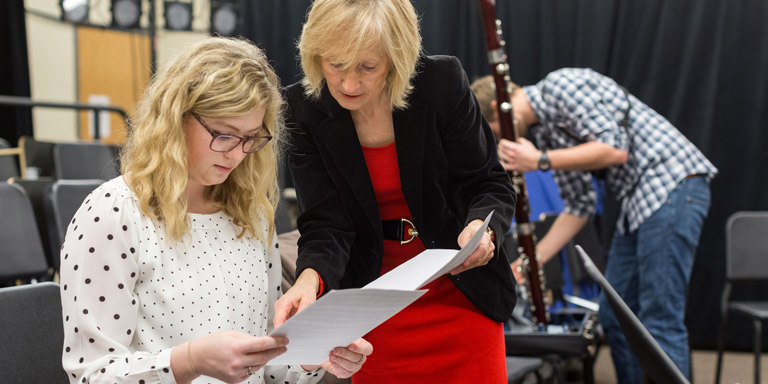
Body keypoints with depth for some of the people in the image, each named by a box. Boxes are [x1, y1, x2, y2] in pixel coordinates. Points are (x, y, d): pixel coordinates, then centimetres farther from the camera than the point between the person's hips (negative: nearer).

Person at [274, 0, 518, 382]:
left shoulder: (443, 82, -16)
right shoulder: (303, 110, -13)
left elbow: (491, 186, -8)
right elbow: (326, 223, -15)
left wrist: (481, 227, -31)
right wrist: (310, 279, -36)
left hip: (463, 293, 0)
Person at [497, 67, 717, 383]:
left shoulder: (560, 85, -11)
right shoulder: (544, 131, 16)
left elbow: (615, 150, -20)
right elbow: (579, 206, 17)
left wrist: (540, 161, -16)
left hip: (672, 184, -10)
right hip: (639, 200, 10)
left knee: (660, 321, -11)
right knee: (615, 315, 11)